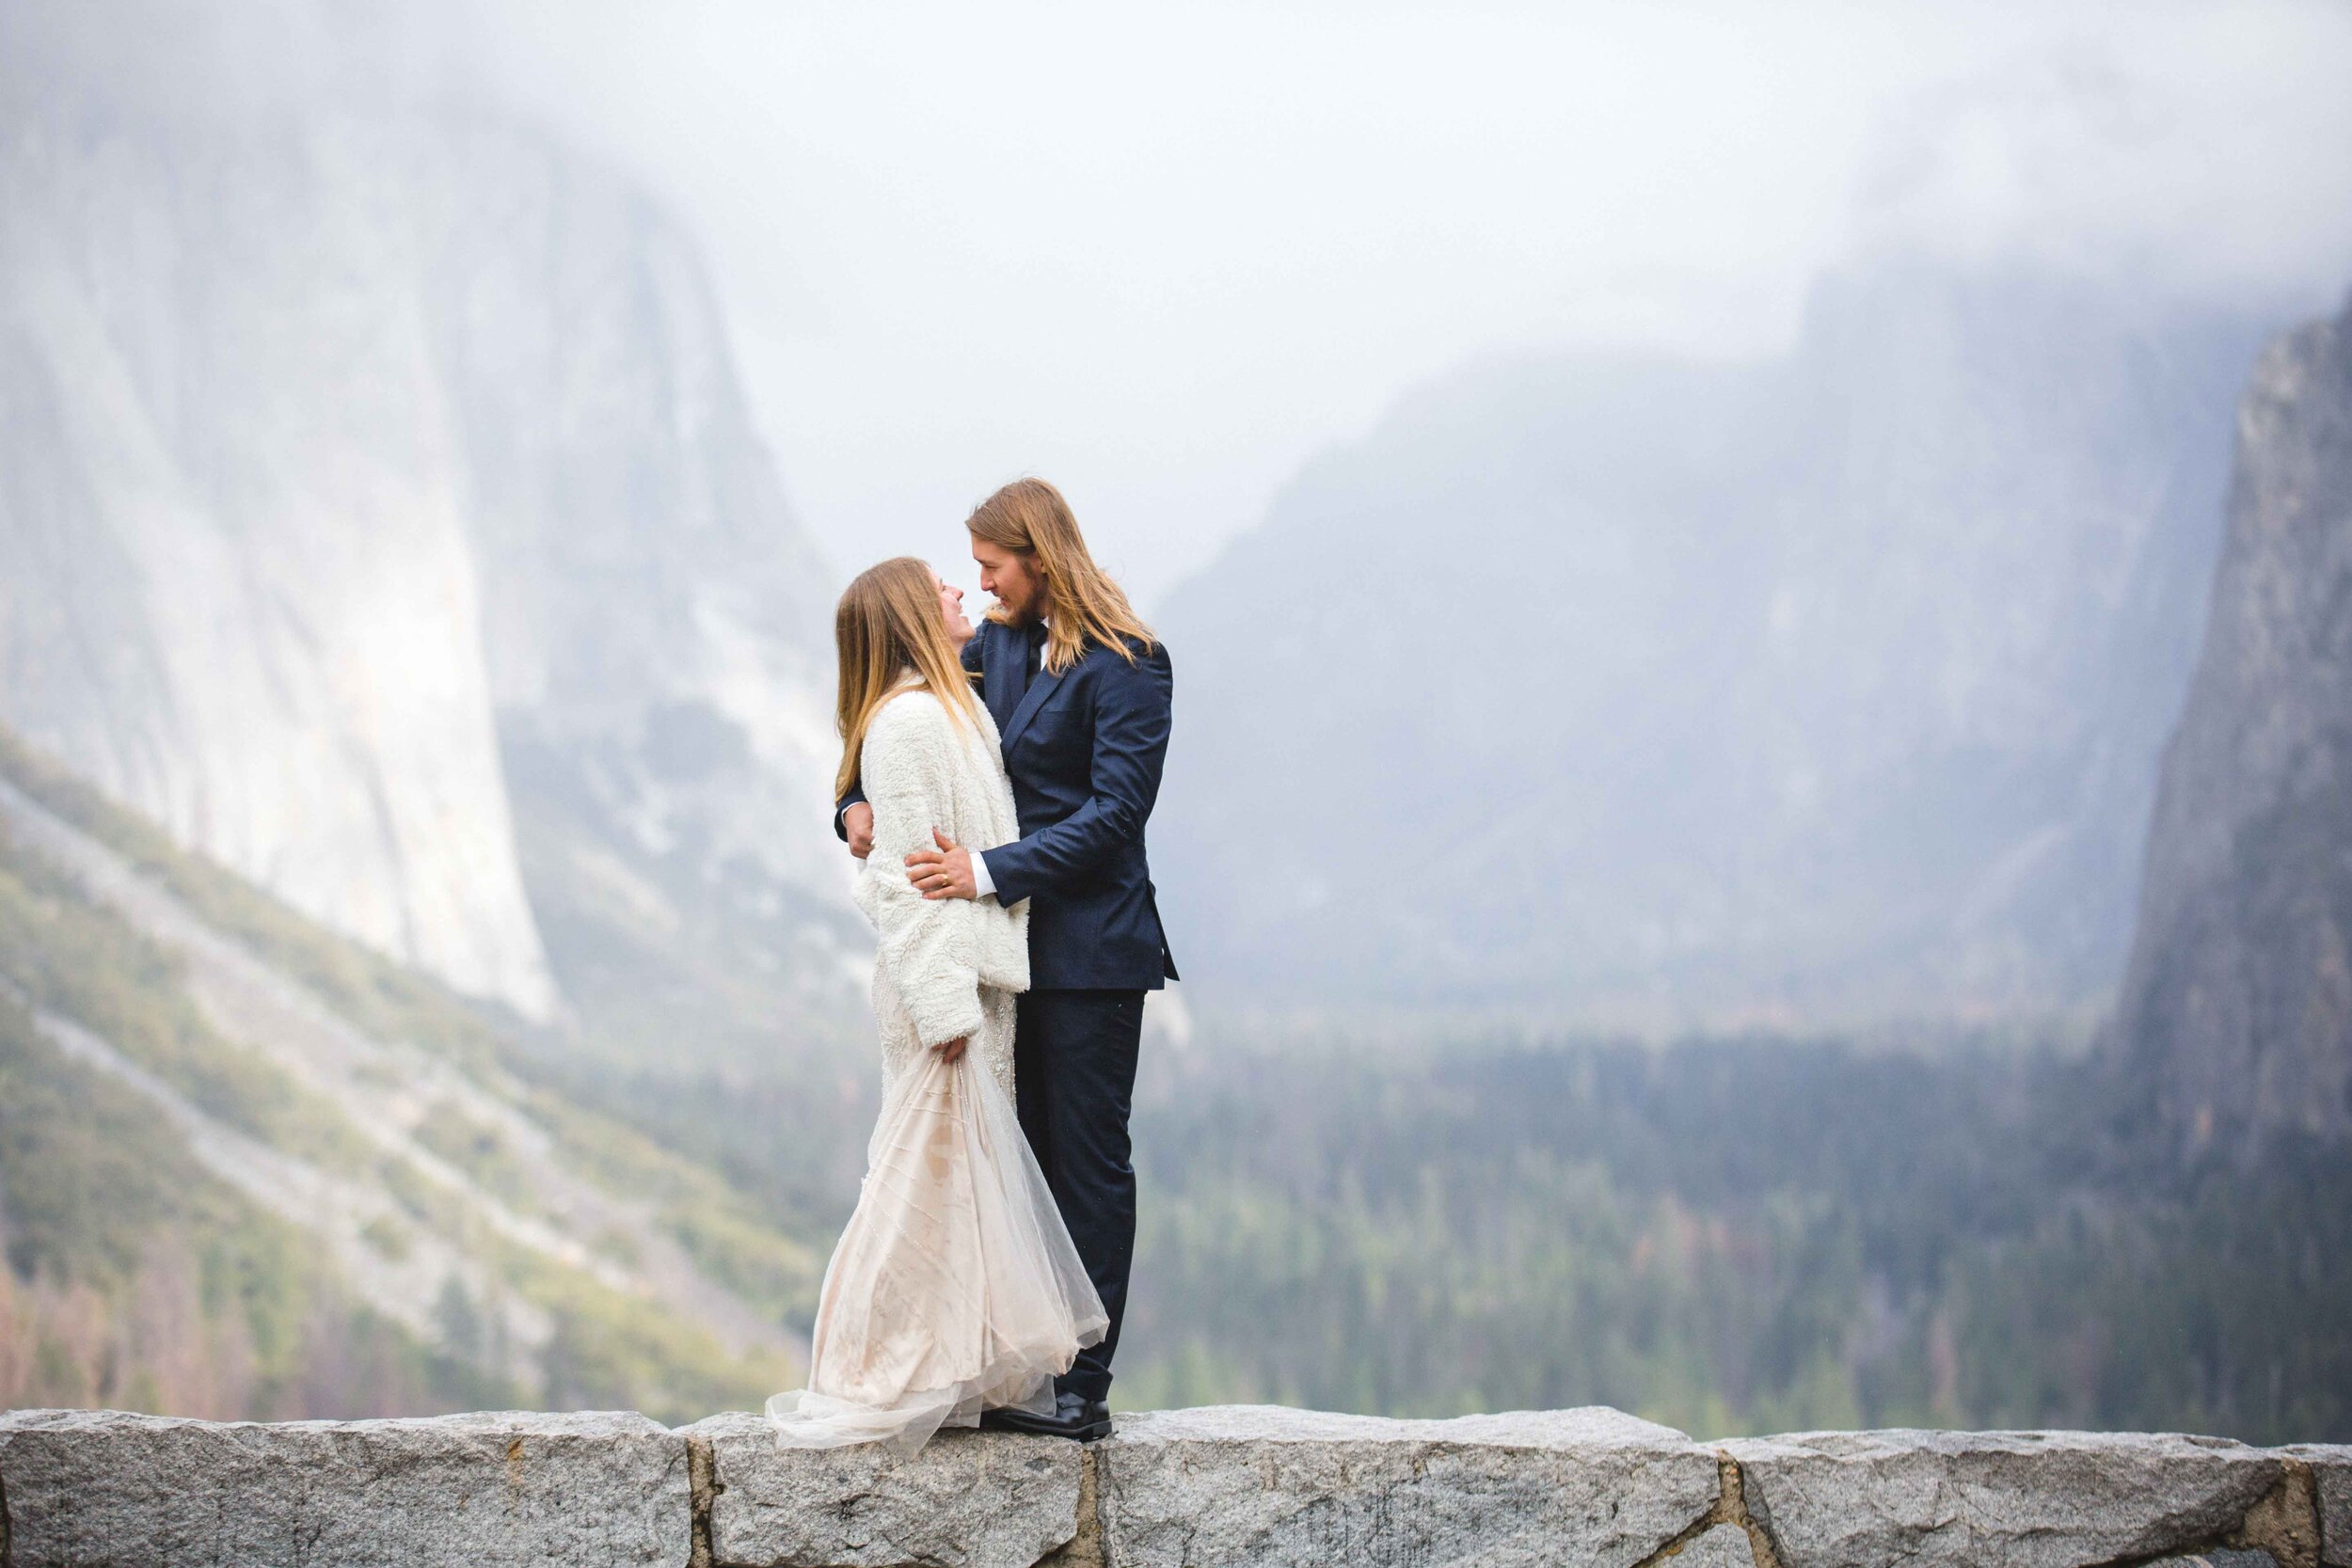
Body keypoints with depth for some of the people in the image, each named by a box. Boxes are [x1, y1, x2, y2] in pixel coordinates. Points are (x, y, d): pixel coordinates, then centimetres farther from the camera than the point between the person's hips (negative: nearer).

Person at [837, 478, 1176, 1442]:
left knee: (1088, 1160, -1)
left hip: (1088, 949, -7)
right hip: (1008, 946, 7)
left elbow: (1116, 811, -17)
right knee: (1025, 1155, 9)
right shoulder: (996, 647, 12)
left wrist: (991, 871, -24)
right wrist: (857, 803, -2)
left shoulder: (1124, 665, -11)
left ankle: (1085, 1387, 4)